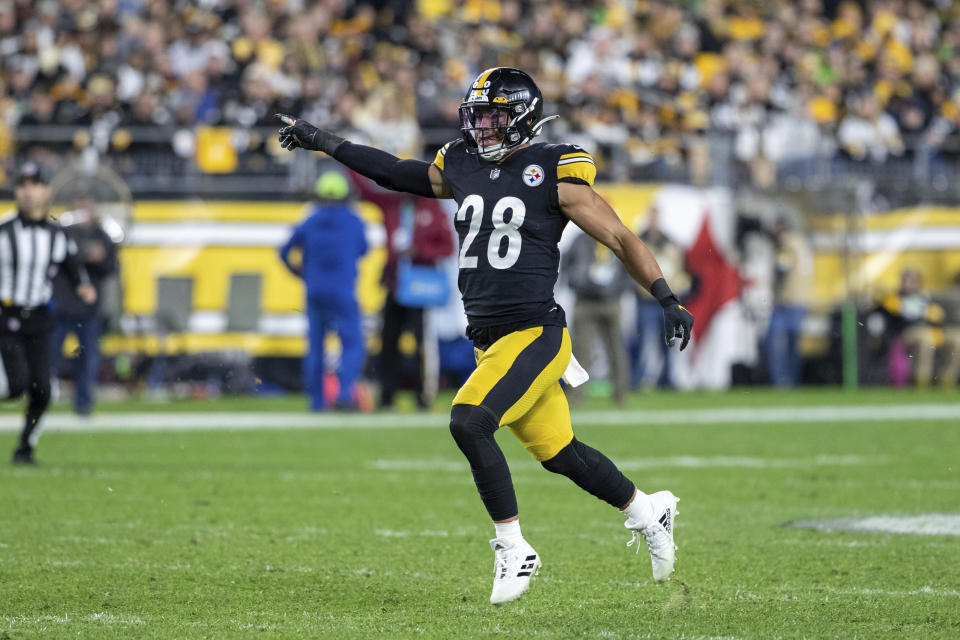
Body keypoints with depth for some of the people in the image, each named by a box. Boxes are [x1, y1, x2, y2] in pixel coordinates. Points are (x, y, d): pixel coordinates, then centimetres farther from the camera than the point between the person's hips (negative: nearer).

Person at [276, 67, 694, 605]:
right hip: (491, 339, 7)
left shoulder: (553, 173, -7)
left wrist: (668, 300, -7)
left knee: (469, 422, -23)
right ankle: (649, 512, 34)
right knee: (559, 453, 12)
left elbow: (621, 239, -3)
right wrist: (321, 141, 25)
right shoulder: (461, 167, 10)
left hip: (535, 334, -7)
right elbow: (395, 172, 24)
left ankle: (514, 550, -12)